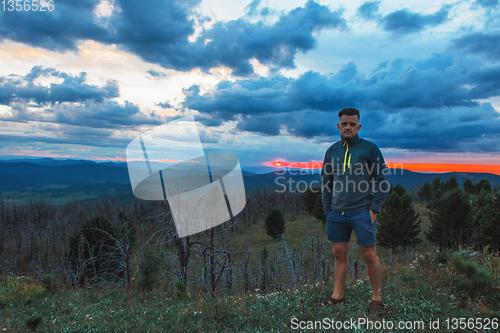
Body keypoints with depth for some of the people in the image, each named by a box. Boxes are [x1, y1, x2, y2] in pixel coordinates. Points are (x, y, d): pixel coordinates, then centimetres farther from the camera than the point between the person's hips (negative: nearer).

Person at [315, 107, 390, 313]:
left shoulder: (370, 148, 0)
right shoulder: (332, 151, 11)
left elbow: (383, 181, 0)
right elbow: (326, 183, 16)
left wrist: (374, 208, -8)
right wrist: (327, 209, 9)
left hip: (362, 211, -4)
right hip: (337, 212, 4)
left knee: (369, 254, -1)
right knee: (339, 254, 10)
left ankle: (376, 298, 16)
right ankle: (337, 296, 21)